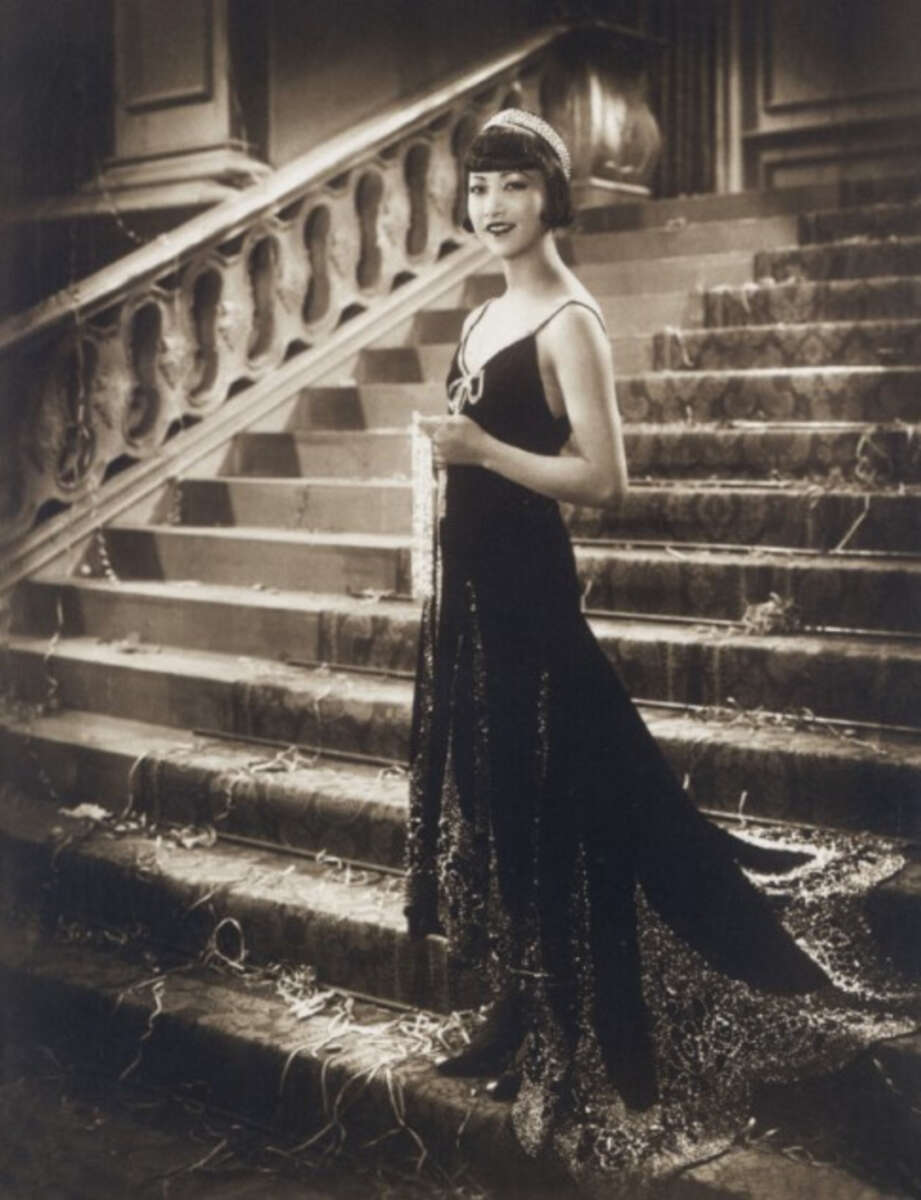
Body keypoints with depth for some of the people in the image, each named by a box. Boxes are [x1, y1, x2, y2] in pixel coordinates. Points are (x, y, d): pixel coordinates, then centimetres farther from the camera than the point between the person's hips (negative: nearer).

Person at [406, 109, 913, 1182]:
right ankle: (518, 1021, 31)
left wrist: (484, 450, -23)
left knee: (550, 816, -1)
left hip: (529, 589, -9)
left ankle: (575, 1057, 14)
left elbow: (603, 478, -19)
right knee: (490, 805, 16)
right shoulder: (484, 318, 13)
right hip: (471, 584, 9)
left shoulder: (568, 321, -13)